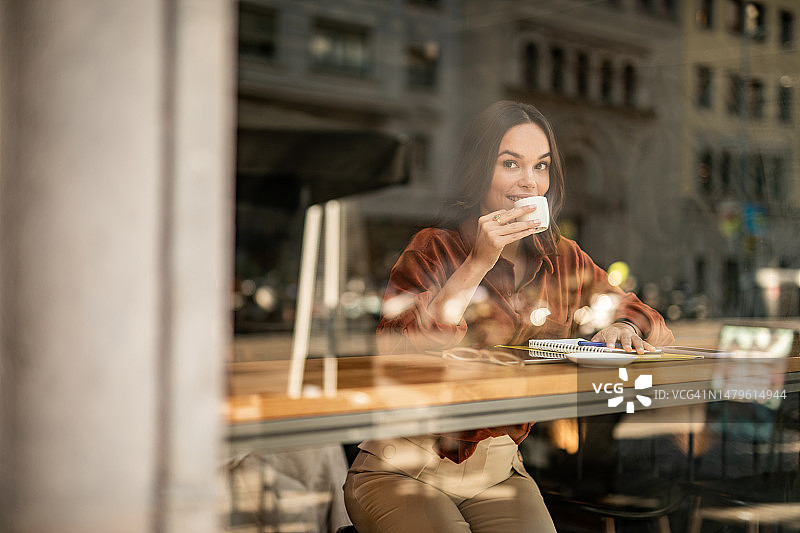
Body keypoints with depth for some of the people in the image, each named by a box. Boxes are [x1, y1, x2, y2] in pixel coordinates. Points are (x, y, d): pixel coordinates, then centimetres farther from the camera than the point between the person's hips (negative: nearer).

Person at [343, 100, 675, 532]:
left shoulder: (566, 262, 7)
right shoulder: (433, 249, -6)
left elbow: (654, 324, 13)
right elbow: (396, 356, -20)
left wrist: (625, 328, -12)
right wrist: (478, 263, -23)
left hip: (499, 473, 4)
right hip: (403, 468, -4)